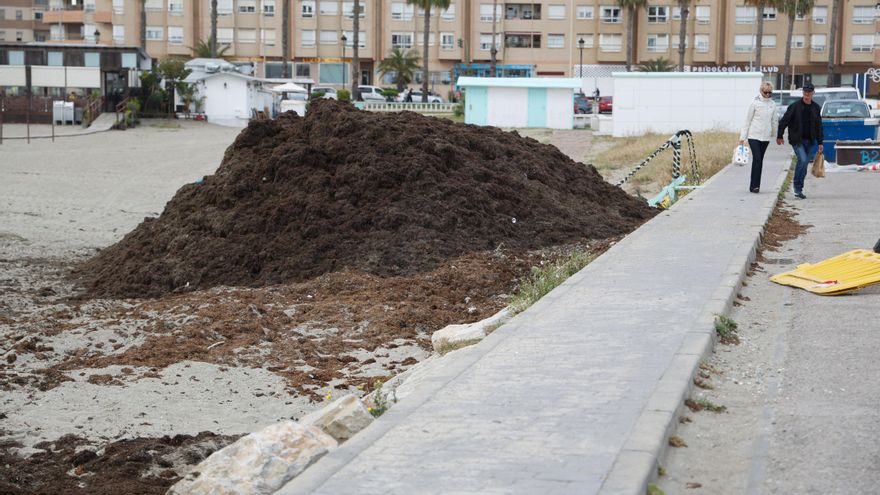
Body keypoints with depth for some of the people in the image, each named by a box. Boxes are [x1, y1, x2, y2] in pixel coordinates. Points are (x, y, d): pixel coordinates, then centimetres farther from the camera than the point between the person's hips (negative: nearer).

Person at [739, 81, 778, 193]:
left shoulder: (773, 104, 8)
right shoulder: (755, 103, -4)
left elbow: (774, 121, 17)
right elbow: (748, 120, -2)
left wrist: (775, 134, 17)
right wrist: (743, 136, -2)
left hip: (765, 136, 4)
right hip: (754, 135, -4)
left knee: (760, 160, 7)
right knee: (756, 158, -13)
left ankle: (756, 185, 11)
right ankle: (754, 185, -13)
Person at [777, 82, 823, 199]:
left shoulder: (816, 108, 9)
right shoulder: (795, 106, -4)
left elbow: (818, 126, 14)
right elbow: (784, 121, -2)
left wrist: (820, 143, 12)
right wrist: (779, 136, -5)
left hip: (809, 141, 5)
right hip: (797, 140, -4)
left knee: (804, 163, 6)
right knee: (802, 160, -21)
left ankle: (798, 189, 14)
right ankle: (797, 186, -8)